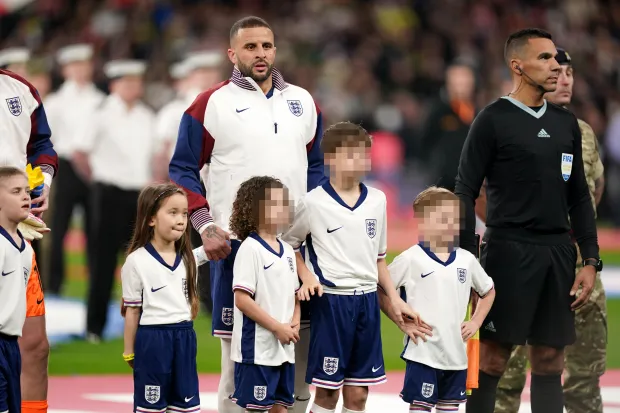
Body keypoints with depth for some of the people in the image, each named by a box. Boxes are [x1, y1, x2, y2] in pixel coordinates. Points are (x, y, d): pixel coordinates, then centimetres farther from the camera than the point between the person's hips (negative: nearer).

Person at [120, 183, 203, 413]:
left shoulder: (187, 259, 7)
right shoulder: (137, 261, -11)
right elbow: (132, 310, -7)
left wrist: (185, 332, 13)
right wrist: (129, 352, -4)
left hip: (184, 338, 6)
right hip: (152, 338, -5)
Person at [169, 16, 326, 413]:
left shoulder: (304, 103, 14)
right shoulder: (210, 105, 1)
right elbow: (183, 171, 2)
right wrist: (206, 226, -9)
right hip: (235, 244, -4)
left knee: (300, 352, 4)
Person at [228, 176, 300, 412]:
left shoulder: (287, 251, 13)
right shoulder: (250, 249, -12)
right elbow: (242, 300, -17)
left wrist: (295, 324, -1)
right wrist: (278, 328, -16)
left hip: (285, 347, 8)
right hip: (257, 347, -8)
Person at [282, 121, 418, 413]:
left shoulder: (377, 200, 8)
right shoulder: (313, 203, -6)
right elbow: (289, 244, 5)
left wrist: (394, 299, 13)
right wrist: (306, 277, -10)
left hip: (367, 301, 5)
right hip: (330, 301, -4)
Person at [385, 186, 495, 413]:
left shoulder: (466, 260, 6)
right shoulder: (411, 259, -9)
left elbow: (488, 292, 22)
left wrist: (476, 322, 11)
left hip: (456, 354, 5)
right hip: (423, 352, -5)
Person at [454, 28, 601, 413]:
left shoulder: (566, 123, 13)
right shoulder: (493, 120, -4)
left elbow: (579, 197, 16)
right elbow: (465, 193, -4)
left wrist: (591, 261, 9)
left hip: (558, 253, 5)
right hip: (509, 251, -5)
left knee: (550, 362, 5)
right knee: (492, 359, -4)